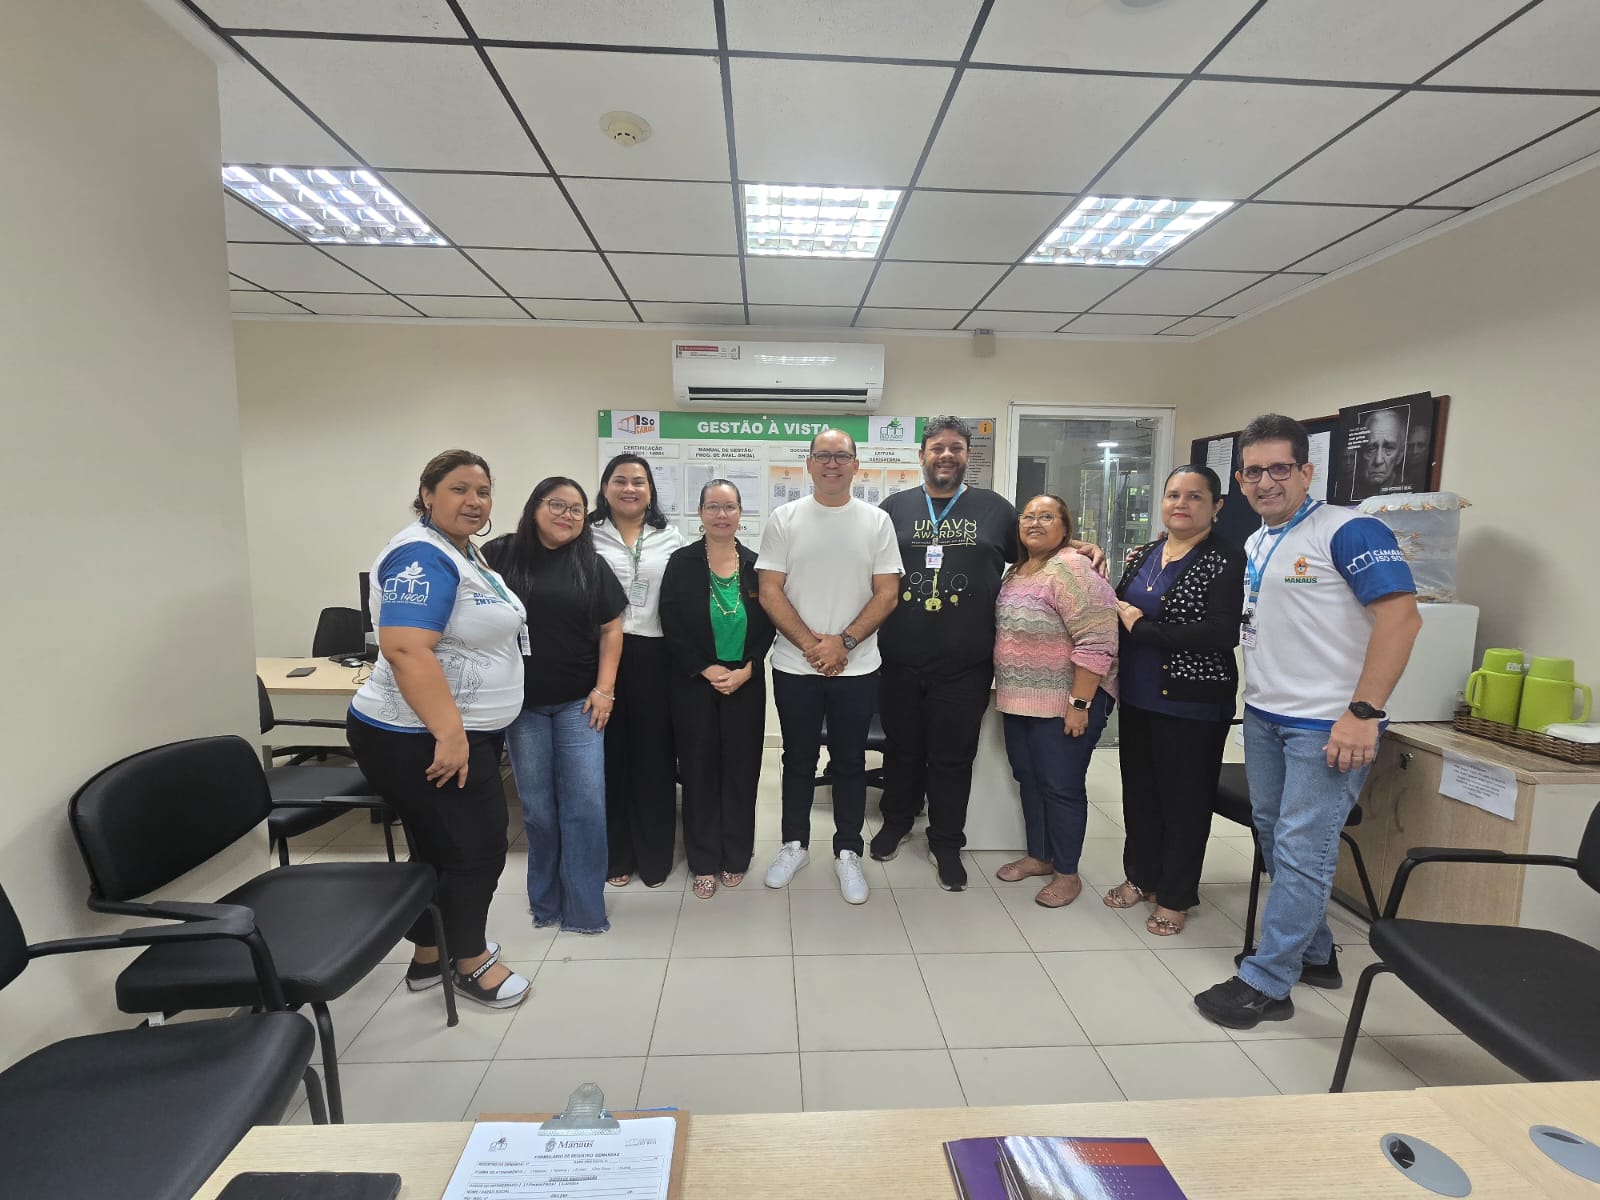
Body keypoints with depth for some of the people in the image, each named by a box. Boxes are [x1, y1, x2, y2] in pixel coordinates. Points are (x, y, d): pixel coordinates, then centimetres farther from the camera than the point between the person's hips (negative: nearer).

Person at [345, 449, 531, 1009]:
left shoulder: (462, 551, 11)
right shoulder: (420, 555, -20)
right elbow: (406, 650, -30)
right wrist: (449, 733, -32)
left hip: (467, 731, 10)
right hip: (420, 739, -10)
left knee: (442, 848, 20)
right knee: (476, 848, 3)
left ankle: (429, 956, 37)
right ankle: (471, 962, 25)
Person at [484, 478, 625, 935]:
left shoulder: (591, 564, 4)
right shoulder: (499, 555, -1)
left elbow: (611, 628, 5)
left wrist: (604, 688, -3)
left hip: (578, 701, 1)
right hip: (520, 703, -1)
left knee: (586, 803, -2)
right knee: (537, 808, 8)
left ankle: (584, 910, 13)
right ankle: (545, 903, 28)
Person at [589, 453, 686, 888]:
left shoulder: (671, 539, 9)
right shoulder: (588, 536, 5)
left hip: (653, 655, 1)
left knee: (654, 755, 6)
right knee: (610, 754, 6)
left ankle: (654, 855, 21)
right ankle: (615, 855, 22)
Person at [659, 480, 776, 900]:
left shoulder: (756, 564, 3)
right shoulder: (681, 563, -2)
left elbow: (767, 626, 2)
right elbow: (672, 626, -6)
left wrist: (745, 670, -10)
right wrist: (707, 670, -13)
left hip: (745, 683, 1)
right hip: (695, 683, -1)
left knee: (741, 768, 7)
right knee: (700, 769, 6)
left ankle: (736, 856, 24)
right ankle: (704, 861, 21)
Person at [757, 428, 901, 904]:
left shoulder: (877, 521, 0)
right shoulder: (784, 519, -1)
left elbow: (886, 595, -3)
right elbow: (769, 593, -4)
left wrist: (843, 642, -13)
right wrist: (811, 645, -12)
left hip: (857, 668, 0)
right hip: (795, 666, 0)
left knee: (850, 763, 12)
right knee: (798, 760, 14)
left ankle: (848, 852, 28)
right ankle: (794, 845, 32)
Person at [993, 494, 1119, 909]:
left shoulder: (1071, 569, -17)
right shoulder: (1016, 572, 11)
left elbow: (1096, 642, -22)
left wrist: (1080, 704, -22)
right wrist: (1006, 689, 16)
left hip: (1065, 702, -8)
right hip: (1020, 700, 8)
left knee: (1061, 785, 3)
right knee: (1028, 779, 16)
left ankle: (1067, 873, 20)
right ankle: (1038, 855, 33)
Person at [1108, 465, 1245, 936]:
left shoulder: (1227, 560, -10)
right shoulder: (1143, 554, 8)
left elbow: (1221, 634, -21)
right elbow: (1121, 611, 17)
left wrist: (1140, 626, -18)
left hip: (1192, 704, -6)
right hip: (1138, 698, 6)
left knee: (1184, 801, 8)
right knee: (1139, 791, 16)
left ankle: (1175, 897, 26)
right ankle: (1141, 875, 36)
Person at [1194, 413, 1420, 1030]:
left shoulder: (1348, 531, -11)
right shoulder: (1252, 545, 12)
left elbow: (1401, 617, -19)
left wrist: (1363, 713, -23)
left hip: (1327, 725, -8)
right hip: (1263, 717, 8)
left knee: (1302, 851, -1)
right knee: (1276, 842, 16)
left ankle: (1266, 983, 10)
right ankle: (1315, 954, 33)